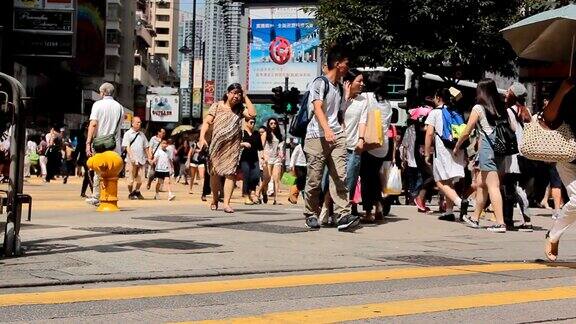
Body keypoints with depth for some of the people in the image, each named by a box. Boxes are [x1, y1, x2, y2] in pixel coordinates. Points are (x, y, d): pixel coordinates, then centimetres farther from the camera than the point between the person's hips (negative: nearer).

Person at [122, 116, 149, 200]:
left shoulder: (142, 134, 17)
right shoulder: (128, 133, 0)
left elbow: (146, 147, 23)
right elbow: (126, 146, -9)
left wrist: (149, 157, 17)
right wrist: (131, 156, -21)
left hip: (141, 160, 5)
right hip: (132, 161, -5)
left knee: (140, 178, 4)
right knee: (131, 178, -2)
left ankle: (137, 191, 19)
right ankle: (131, 193, 9)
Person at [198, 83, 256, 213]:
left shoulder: (240, 109, 8)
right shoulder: (217, 106, 3)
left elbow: (252, 114, -11)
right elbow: (206, 122, -3)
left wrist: (246, 98, -3)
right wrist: (202, 137, -18)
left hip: (232, 147, 0)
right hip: (216, 145, 0)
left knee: (230, 173, -11)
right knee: (215, 173, 7)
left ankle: (226, 203, -15)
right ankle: (215, 200, 28)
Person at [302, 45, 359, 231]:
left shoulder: (339, 87, 22)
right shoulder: (320, 82, -2)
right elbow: (317, 108, -17)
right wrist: (326, 130, -29)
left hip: (337, 136, 6)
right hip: (318, 136, -6)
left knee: (340, 177, -8)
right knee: (314, 179, 0)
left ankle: (343, 216, -15)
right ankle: (311, 215, 14)